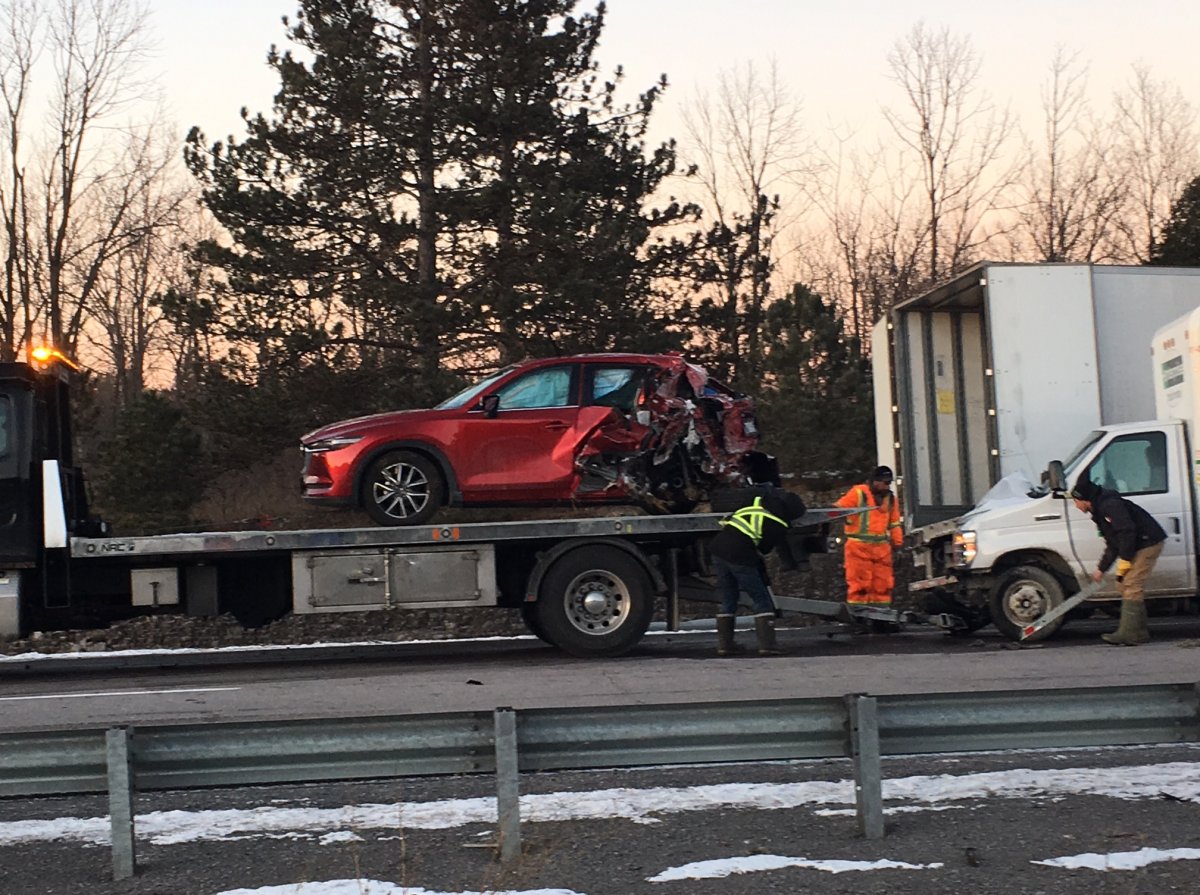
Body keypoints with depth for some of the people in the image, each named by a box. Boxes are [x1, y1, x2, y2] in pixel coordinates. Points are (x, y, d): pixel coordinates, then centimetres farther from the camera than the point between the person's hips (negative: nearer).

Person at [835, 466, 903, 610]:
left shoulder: (890, 498, 14)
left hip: (882, 548, 6)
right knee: (859, 582, -6)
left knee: (883, 582, 8)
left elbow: (894, 523, 22)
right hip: (859, 546, -6)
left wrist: (898, 542, 20)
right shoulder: (858, 493, -5)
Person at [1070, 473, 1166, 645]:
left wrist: (1124, 560, -23)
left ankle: (1128, 634, -17)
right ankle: (1139, 631, 16)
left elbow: (1127, 531, -26)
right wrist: (1100, 569, 23)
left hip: (1148, 543, -11)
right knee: (1124, 585, 12)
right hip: (1139, 547, 11)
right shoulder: (1099, 511, 18)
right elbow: (1112, 545, 24)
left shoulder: (1109, 505, -17)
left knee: (1131, 586, -14)